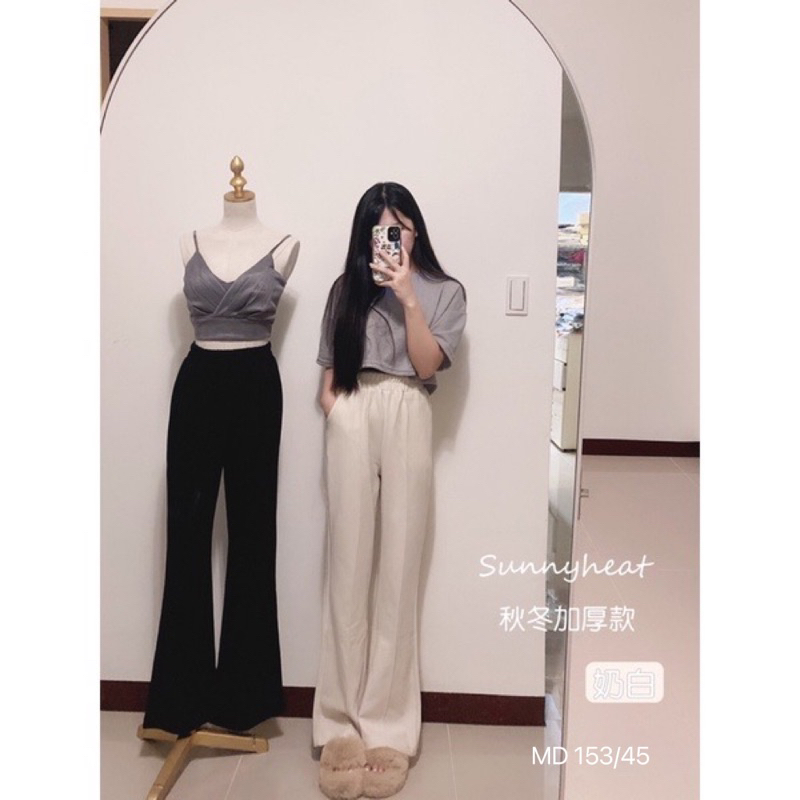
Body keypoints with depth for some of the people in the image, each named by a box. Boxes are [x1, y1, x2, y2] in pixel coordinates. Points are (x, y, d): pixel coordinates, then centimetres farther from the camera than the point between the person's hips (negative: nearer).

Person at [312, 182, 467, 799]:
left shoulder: (444, 291, 11)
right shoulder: (347, 288, 17)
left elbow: (427, 364, -2)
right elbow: (330, 373, 17)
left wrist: (407, 295, -8)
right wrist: (337, 416, -1)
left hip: (407, 420, -1)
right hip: (352, 423, 2)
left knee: (398, 569, -4)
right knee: (350, 566, -2)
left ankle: (387, 726, 3)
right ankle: (342, 723, 3)